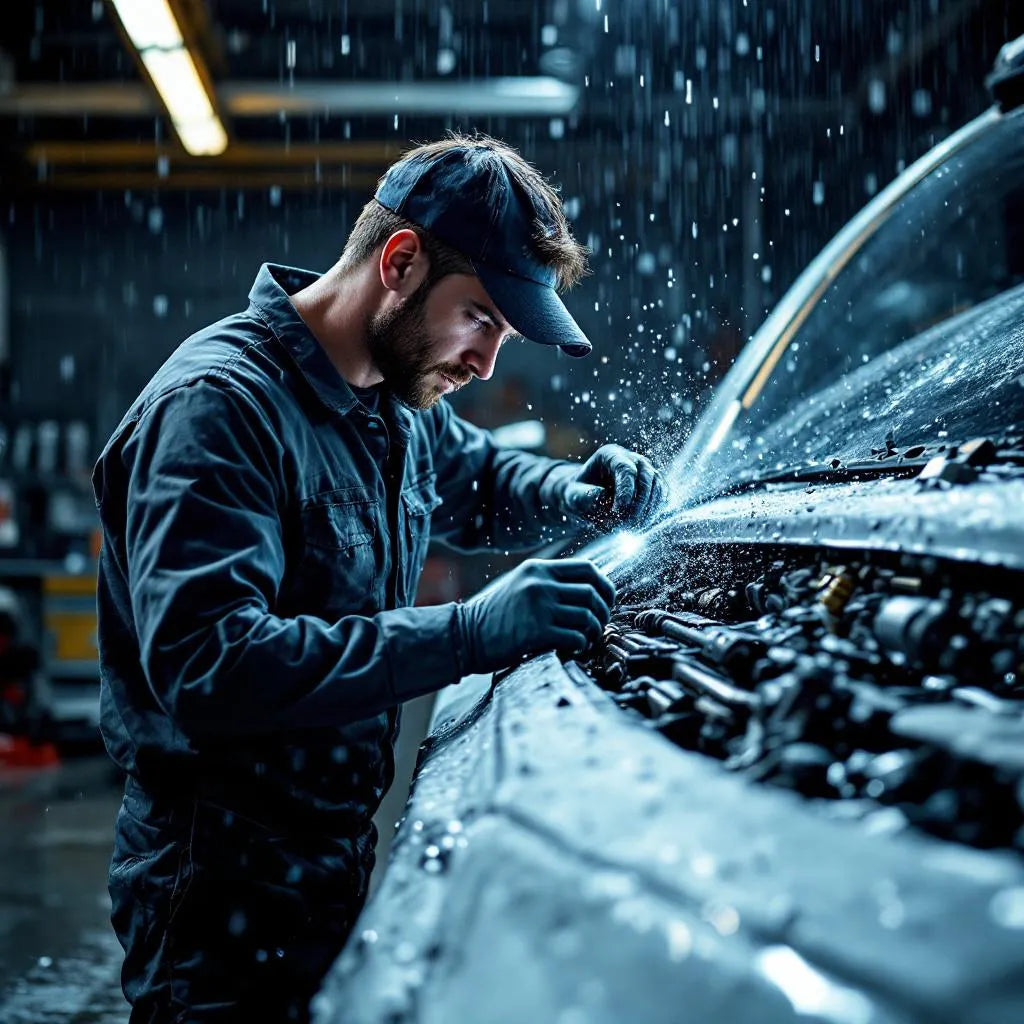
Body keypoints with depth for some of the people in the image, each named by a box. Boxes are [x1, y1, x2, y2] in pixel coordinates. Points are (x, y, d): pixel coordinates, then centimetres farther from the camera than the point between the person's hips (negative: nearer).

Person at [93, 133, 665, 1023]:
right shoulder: (216, 406, -21)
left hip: (338, 859, 8)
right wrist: (469, 633, -35)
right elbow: (205, 666, -33)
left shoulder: (398, 403, 7)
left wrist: (576, 493, 5)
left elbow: (479, 480, 29)